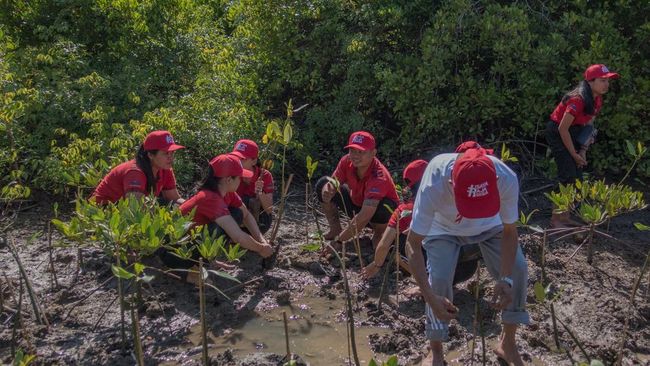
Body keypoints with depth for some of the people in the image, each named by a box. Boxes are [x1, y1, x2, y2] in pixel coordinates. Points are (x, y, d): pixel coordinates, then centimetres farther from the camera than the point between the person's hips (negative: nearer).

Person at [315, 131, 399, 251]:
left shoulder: (378, 177, -39)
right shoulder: (347, 161, -21)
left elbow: (365, 216, -43)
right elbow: (334, 182, -12)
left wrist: (339, 241, -43)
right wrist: (328, 192, -40)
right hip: (356, 203, 5)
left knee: (382, 208, -42)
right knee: (323, 183, -10)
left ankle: (379, 233, -5)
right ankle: (336, 229, 2)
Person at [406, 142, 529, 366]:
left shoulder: (507, 179, -39)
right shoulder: (433, 186, -44)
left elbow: (509, 232, -21)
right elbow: (413, 244, -34)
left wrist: (506, 279, -33)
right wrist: (430, 297, -42)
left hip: (489, 225, 2)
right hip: (443, 228, -2)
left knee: (517, 268, -11)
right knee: (439, 279, -20)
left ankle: (508, 343, 13)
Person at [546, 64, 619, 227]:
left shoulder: (597, 100, -1)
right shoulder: (578, 99, -27)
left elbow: (588, 126, 7)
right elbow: (563, 129, -24)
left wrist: (583, 151, -3)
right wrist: (574, 154, -16)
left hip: (574, 132, 8)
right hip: (557, 133, -8)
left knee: (577, 177, 6)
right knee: (568, 177, -12)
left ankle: (566, 215, 16)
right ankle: (556, 218, -3)